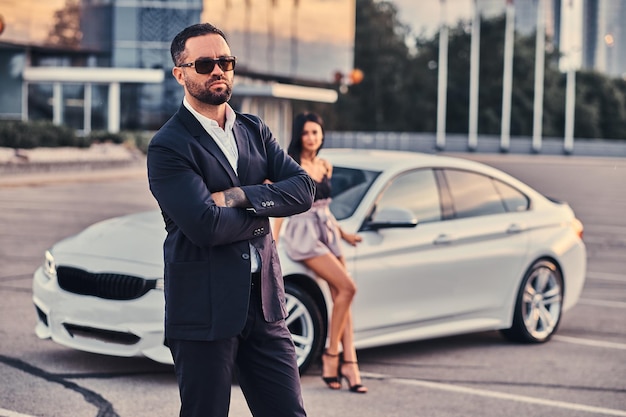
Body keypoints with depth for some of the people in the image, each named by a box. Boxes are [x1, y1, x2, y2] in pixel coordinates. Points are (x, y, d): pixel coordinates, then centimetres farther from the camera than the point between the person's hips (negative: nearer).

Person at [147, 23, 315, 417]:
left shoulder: (255, 130, 12)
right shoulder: (168, 146, -9)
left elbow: (304, 189, -1)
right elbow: (206, 225, -21)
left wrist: (239, 197, -15)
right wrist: (263, 208, -5)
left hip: (265, 303, 6)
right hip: (205, 308, -5)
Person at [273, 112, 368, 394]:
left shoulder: (325, 167, 15)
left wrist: (343, 233, 24)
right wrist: (272, 243, -12)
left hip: (327, 231, 6)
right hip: (303, 234, -6)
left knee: (341, 297, -6)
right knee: (347, 288, -20)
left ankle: (349, 365, -9)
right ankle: (331, 357, -9)